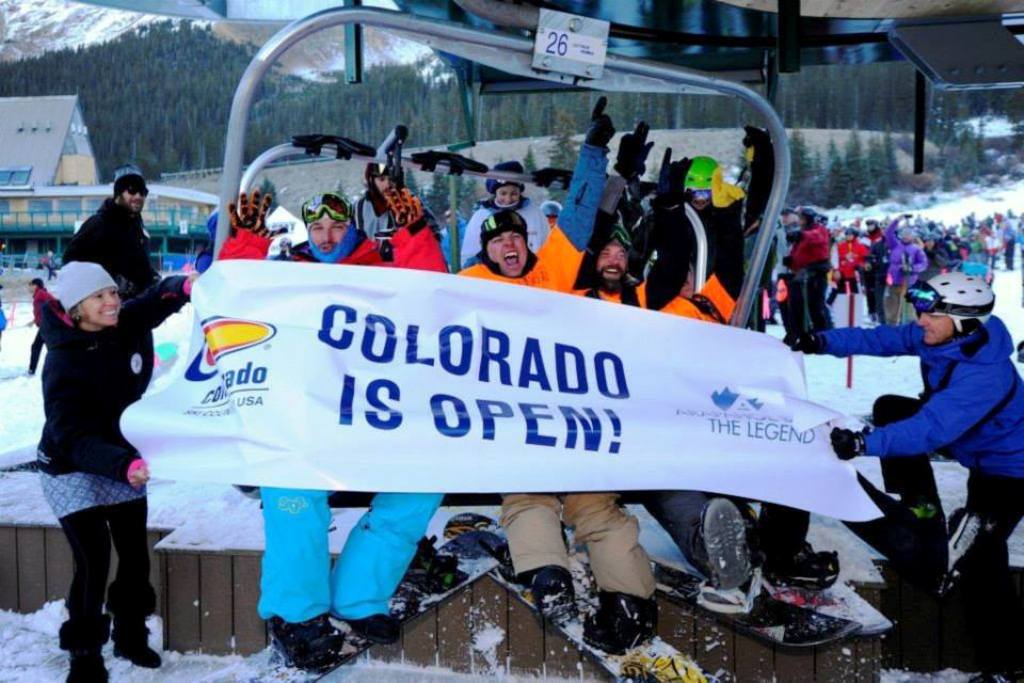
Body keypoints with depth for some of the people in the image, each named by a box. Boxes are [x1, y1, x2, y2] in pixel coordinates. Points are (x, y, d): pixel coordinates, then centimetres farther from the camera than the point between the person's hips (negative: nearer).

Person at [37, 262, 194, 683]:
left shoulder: (128, 325, -14)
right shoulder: (64, 363, -28)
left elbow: (158, 300, 0)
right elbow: (74, 437, -34)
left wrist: (185, 286, -25)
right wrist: (123, 466, -50)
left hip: (124, 458, 6)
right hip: (72, 470, -6)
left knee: (135, 554, 11)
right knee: (93, 560, -12)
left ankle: (131, 635, 32)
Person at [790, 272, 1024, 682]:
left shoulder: (985, 376, -39)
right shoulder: (934, 337, -15)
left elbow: (931, 429, -47)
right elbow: (882, 339, -12)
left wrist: (864, 443, -54)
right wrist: (822, 342, -24)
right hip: (972, 444, 9)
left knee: (978, 560, -10)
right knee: (890, 408, 1)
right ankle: (921, 511, 7)